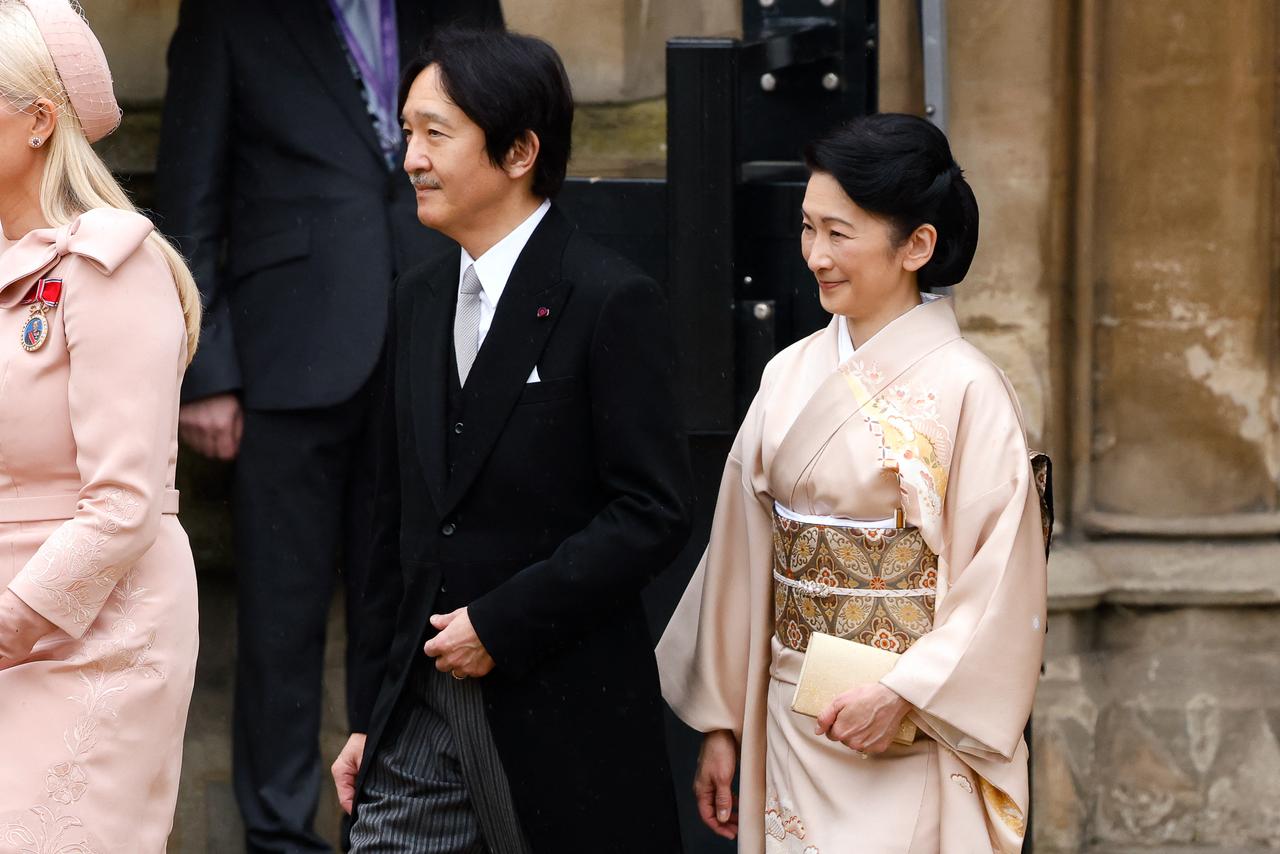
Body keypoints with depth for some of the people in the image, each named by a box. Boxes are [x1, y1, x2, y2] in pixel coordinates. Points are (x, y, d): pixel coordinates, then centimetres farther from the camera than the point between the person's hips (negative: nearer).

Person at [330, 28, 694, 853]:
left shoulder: (612, 303, -10)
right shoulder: (418, 299, 12)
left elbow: (654, 513, -15)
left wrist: (501, 624, -16)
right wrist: (376, 710, 14)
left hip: (562, 713, -6)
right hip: (424, 706, 6)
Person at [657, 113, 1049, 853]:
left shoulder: (965, 388, -10)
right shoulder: (791, 376, 6)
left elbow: (1002, 582, -12)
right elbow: (744, 558, 10)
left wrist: (904, 693, -19)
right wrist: (722, 721, 10)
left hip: (906, 743, -5)